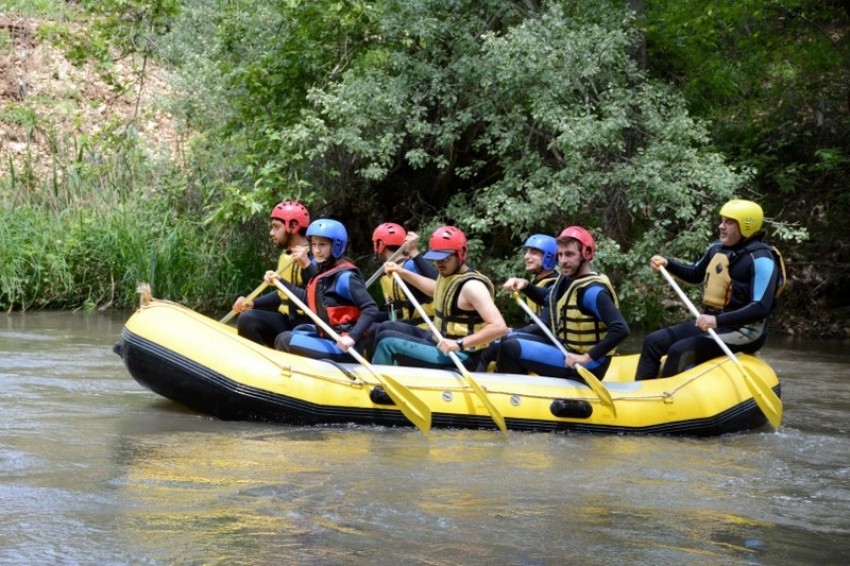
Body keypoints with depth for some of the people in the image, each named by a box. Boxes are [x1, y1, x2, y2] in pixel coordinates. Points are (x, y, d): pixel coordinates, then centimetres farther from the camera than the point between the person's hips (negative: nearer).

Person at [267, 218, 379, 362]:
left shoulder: (345, 276, -16)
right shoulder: (322, 272, 9)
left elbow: (371, 309, -21)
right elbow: (307, 298, 26)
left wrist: (352, 337, -31)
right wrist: (280, 281, 23)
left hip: (343, 347, -10)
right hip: (327, 337, 10)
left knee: (286, 342, -17)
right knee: (283, 338, 24)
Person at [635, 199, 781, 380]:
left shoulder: (760, 259, -18)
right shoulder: (718, 248, 6)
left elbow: (761, 308, -26)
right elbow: (695, 275, 26)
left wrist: (718, 320, -34)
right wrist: (667, 264, 8)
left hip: (744, 331, -9)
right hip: (712, 323, 9)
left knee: (680, 351, -27)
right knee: (653, 341, 1)